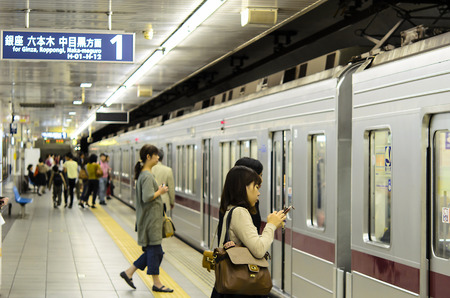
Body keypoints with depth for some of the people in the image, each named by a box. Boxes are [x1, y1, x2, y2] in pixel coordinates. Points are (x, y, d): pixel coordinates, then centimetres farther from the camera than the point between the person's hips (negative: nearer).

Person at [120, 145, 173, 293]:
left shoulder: (144, 174, 13)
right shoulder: (147, 176, -19)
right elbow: (147, 197, -27)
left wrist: (158, 190, 11)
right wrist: (160, 192, -13)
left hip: (152, 218, 10)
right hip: (150, 218, -10)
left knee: (154, 251, 14)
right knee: (155, 249, 0)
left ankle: (129, 272, 19)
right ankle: (157, 283, 9)